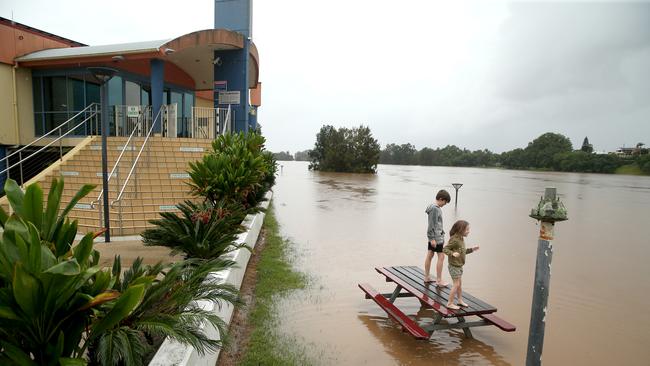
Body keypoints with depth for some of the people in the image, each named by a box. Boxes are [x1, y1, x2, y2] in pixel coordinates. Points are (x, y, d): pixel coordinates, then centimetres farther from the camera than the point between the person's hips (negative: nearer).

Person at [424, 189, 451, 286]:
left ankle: (427, 277, 23)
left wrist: (442, 233, 22)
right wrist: (433, 238, -21)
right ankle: (439, 280, 2)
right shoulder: (435, 208, -18)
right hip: (436, 238, -10)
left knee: (429, 256, 14)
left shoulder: (436, 208, 12)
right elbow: (432, 225, -21)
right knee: (441, 257, -4)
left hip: (432, 237, 10)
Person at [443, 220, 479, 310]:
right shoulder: (454, 240, -23)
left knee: (460, 283, 20)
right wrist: (452, 253, -38)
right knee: (456, 284, -3)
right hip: (454, 266, -10)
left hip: (459, 266, 10)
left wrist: (471, 249, 15)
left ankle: (460, 300, 36)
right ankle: (450, 303, 8)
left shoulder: (461, 239, 7)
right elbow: (445, 249, -24)